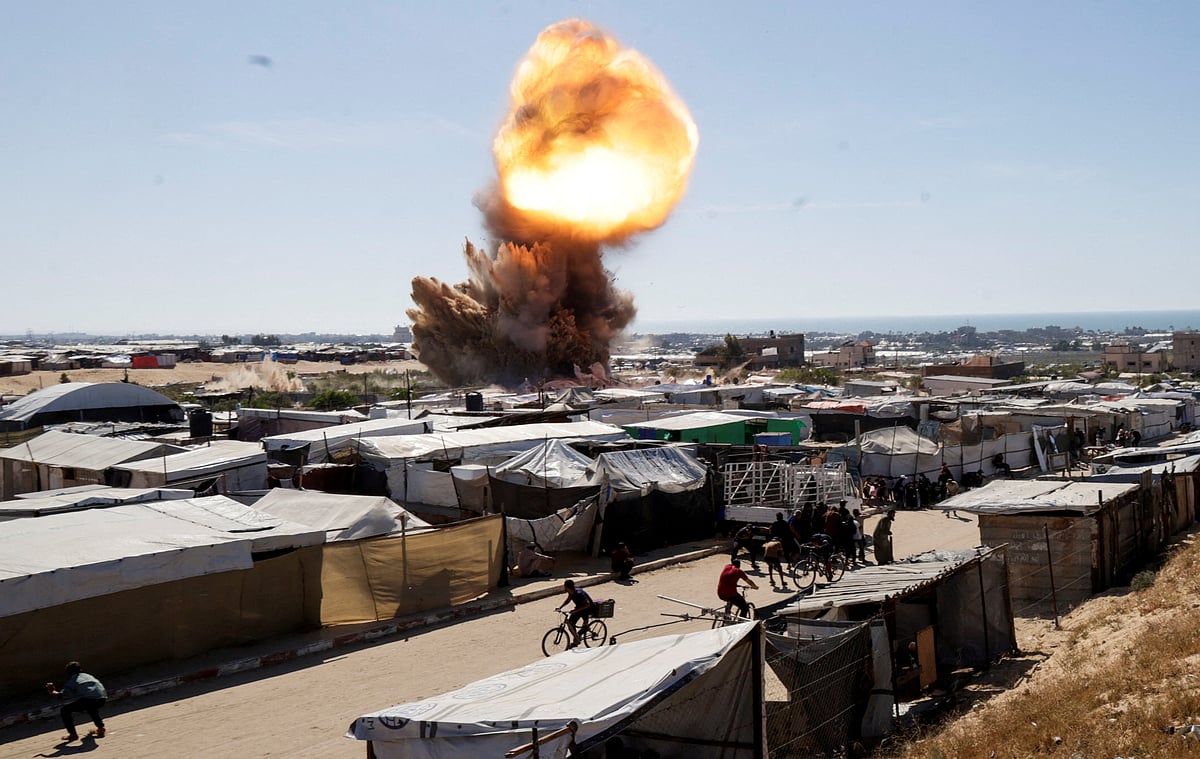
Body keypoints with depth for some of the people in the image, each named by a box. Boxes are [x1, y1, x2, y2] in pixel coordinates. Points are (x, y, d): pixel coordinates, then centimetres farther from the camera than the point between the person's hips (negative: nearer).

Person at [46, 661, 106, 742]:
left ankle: (73, 734, 7)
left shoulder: (71, 681, 16)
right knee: (91, 707, 41)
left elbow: (60, 695, 3)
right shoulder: (88, 676, 32)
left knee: (65, 710, 14)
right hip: (101, 699, 6)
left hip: (87, 698, -6)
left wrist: (52, 692, 24)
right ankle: (100, 727, 34)